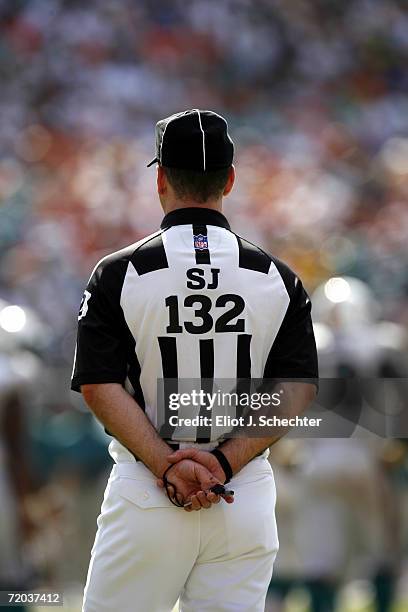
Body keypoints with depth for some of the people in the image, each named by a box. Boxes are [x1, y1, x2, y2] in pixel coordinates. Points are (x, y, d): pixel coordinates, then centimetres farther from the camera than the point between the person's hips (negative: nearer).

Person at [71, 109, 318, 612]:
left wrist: (169, 466, -13)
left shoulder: (118, 274, -3)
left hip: (145, 493, -2)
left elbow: (99, 388, -9)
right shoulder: (278, 278, 2)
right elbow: (299, 393, -3)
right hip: (248, 501, 2)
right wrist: (225, 462, -9)